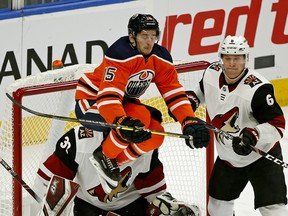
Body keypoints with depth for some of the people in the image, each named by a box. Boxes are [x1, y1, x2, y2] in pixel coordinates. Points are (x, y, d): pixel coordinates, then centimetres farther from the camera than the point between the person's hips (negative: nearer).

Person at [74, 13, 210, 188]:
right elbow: (108, 96, -39)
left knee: (155, 135, -13)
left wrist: (190, 122, -23)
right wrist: (123, 122, -57)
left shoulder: (160, 58, -7)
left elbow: (174, 93, -7)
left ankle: (115, 161, 6)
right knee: (141, 116, -33)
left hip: (122, 103, 8)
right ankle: (105, 155, -12)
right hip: (91, 101, -8)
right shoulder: (121, 54, -30)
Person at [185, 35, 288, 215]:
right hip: (227, 157, 7)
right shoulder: (212, 73, -9)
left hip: (261, 156, -7)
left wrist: (253, 134, -43)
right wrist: (191, 100, 1)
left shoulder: (258, 89, -28)